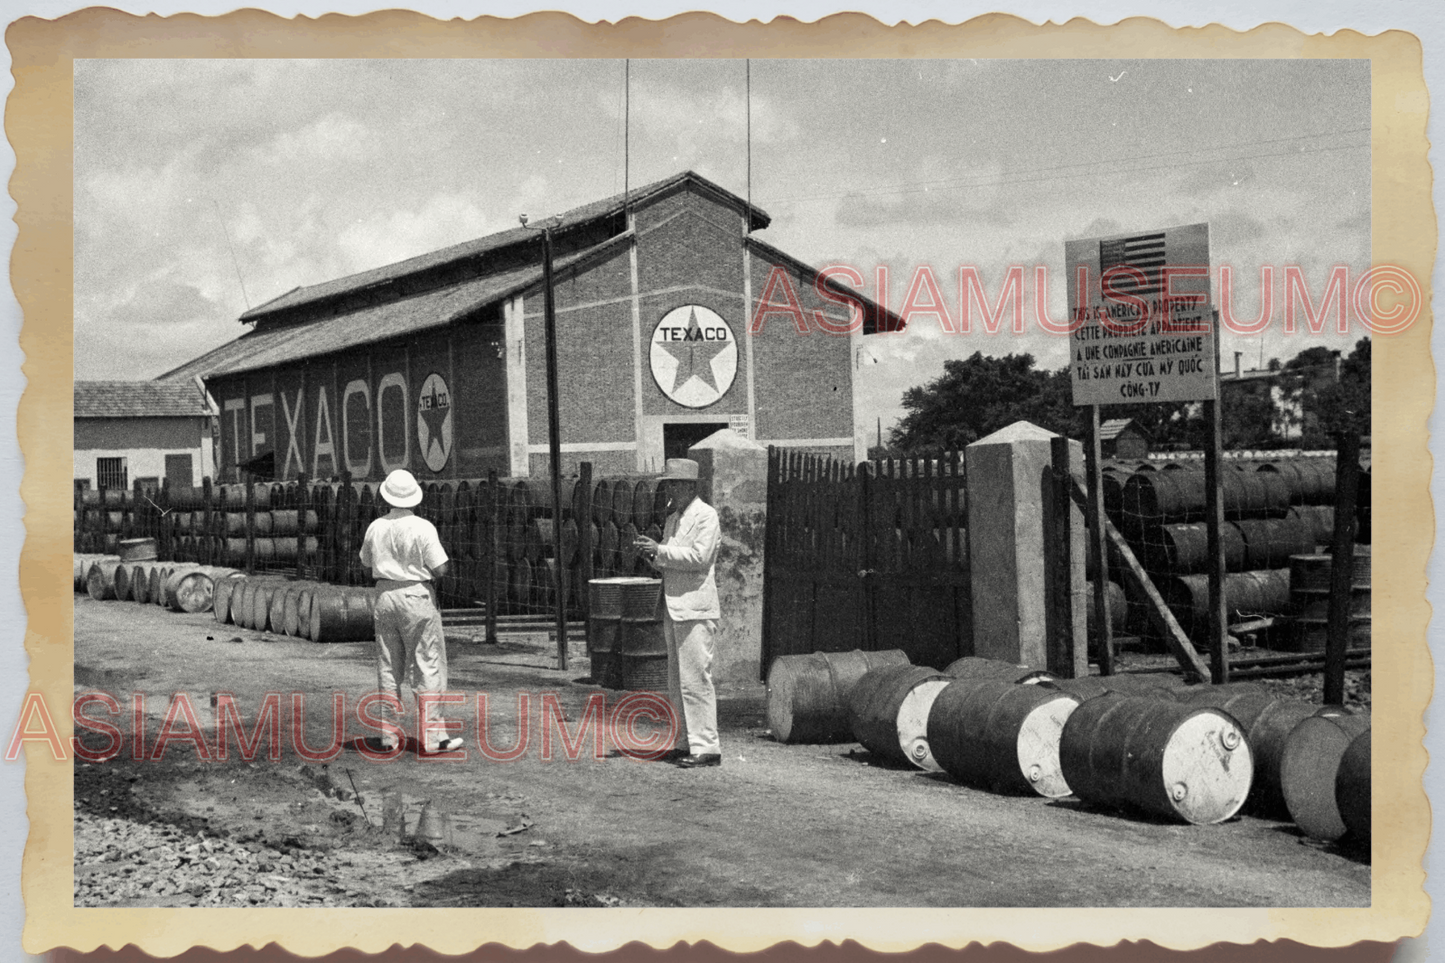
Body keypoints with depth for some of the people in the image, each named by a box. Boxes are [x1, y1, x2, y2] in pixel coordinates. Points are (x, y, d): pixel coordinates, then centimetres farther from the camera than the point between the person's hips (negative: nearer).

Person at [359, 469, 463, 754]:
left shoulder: (375, 528, 1)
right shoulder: (423, 528, -14)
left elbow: (367, 562, 16)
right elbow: (440, 568, -14)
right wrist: (448, 562, 7)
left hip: (385, 596, 5)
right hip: (417, 595, -5)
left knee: (388, 667, 11)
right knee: (428, 666, 0)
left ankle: (389, 735, 14)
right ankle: (432, 734, -2)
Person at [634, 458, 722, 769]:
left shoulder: (706, 515, -6)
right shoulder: (672, 518, 19)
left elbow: (698, 556, -17)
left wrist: (660, 550, -14)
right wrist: (651, 553, 3)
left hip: (695, 608, -9)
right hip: (674, 609, 9)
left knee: (695, 679, -10)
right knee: (677, 684, 10)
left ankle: (706, 747, -7)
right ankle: (690, 743, 17)